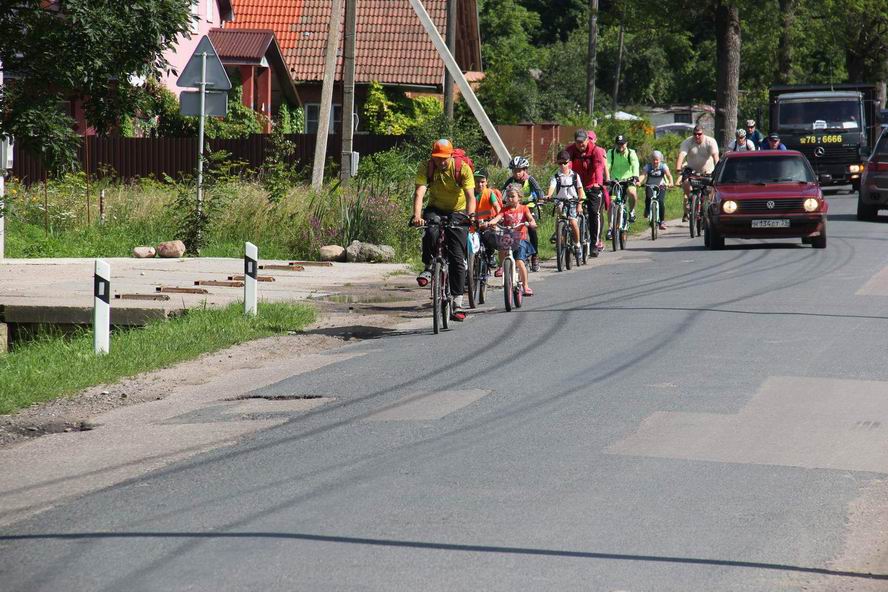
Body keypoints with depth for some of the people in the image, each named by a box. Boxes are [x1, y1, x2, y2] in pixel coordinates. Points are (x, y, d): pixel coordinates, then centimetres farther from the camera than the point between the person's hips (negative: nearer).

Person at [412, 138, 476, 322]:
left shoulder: (462, 168, -18)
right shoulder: (426, 168, -15)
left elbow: (470, 195, -24)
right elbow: (419, 193, -27)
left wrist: (470, 214, -44)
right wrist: (416, 215, -44)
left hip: (457, 212, -1)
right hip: (436, 209, 1)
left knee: (457, 257, -8)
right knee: (431, 231, -36)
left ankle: (457, 303, -5)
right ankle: (429, 267, -12)